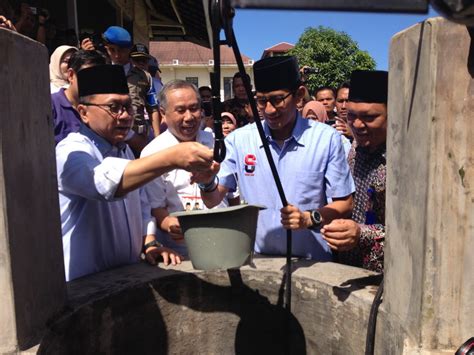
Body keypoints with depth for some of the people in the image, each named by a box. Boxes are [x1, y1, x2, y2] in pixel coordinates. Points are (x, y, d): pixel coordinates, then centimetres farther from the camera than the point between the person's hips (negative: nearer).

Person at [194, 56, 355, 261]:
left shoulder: (326, 139, -2)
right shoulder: (238, 139, 3)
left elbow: (344, 205, 2)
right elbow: (213, 200, 4)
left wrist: (309, 219, -15)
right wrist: (207, 182, -17)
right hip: (257, 259, 2)